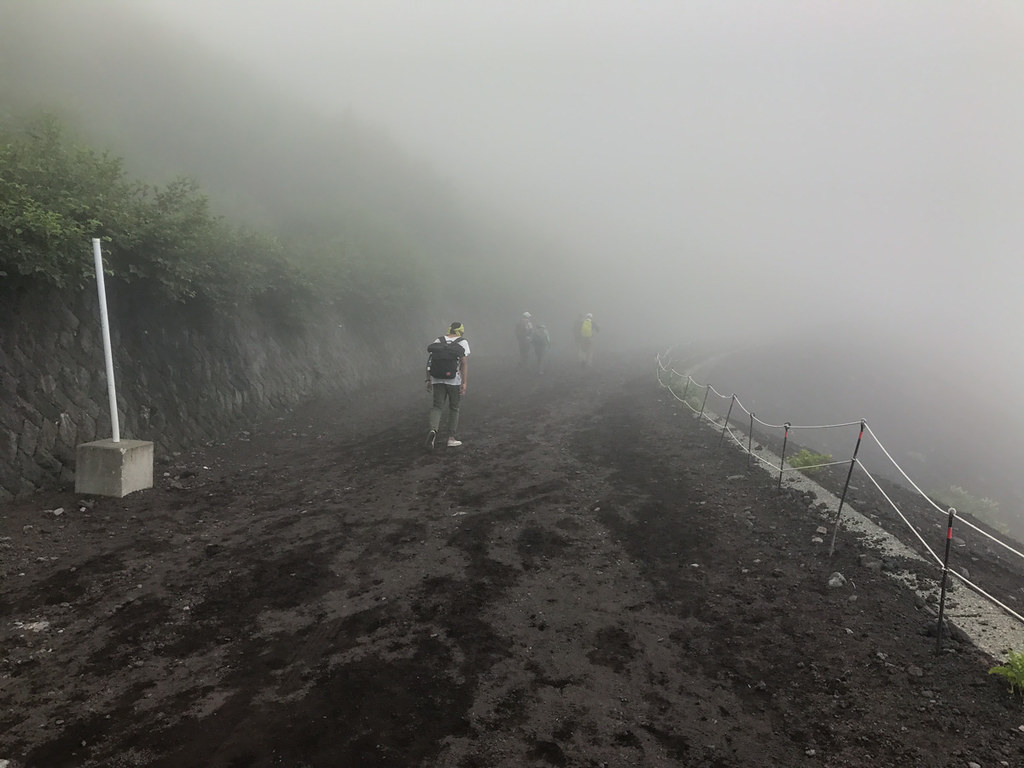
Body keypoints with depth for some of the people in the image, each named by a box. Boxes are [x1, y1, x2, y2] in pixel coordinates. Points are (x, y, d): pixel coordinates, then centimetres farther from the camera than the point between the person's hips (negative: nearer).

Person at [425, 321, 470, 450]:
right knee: (454, 408, 12)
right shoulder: (462, 342, -1)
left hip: (437, 379, 3)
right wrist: (464, 383, -13)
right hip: (454, 380, -2)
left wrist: (428, 380, 10)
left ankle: (433, 430, -20)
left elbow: (430, 361, 6)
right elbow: (464, 363, -11)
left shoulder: (439, 341, 10)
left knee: (437, 406, 7)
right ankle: (452, 438, 15)